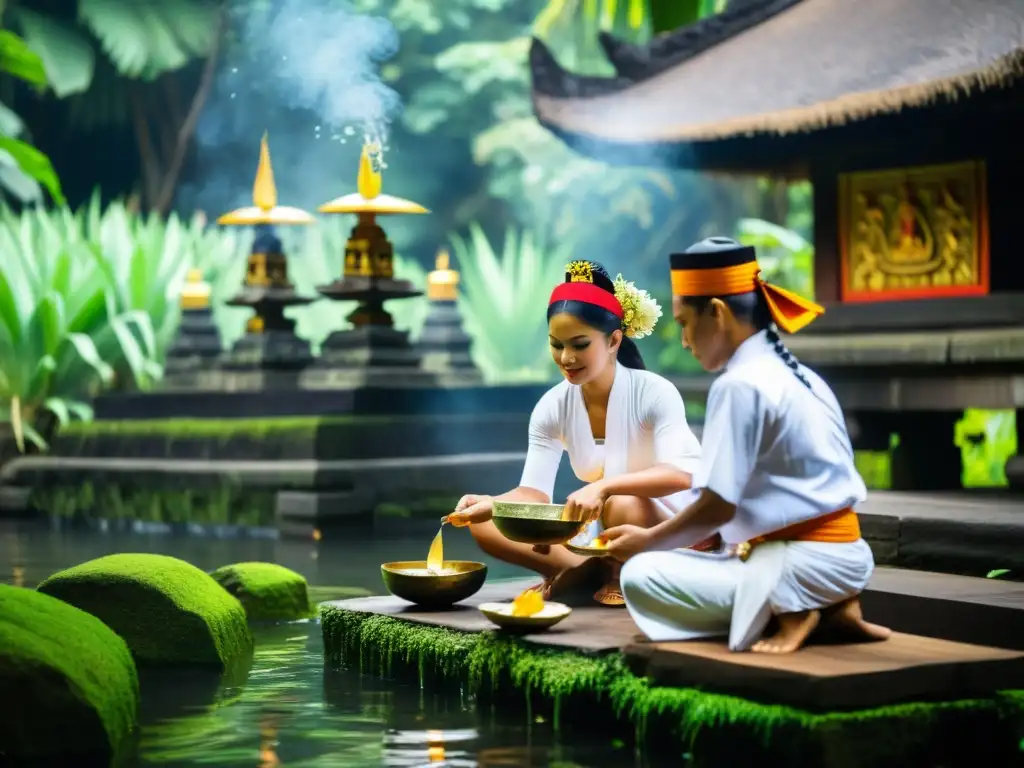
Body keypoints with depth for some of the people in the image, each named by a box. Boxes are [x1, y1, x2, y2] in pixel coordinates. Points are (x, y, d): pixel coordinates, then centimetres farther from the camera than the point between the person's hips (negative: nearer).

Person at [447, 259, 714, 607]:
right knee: (484, 524, -10)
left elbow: (682, 473, -33)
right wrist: (491, 503, -31)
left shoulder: (654, 393, -19)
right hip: (598, 532, 6)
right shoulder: (552, 408, -4)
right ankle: (596, 570, -13)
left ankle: (623, 576, -10)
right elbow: (535, 491, -8)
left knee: (623, 506, -40)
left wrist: (603, 486, -46)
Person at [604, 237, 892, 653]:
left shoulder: (738, 386, -14)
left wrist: (648, 539, 1)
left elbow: (719, 505, -14)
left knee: (641, 577, -11)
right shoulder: (798, 375, 14)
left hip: (803, 562, -9)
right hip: (842, 555, 9)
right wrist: (704, 535, 19)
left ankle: (790, 612, -7)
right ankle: (828, 608, 8)